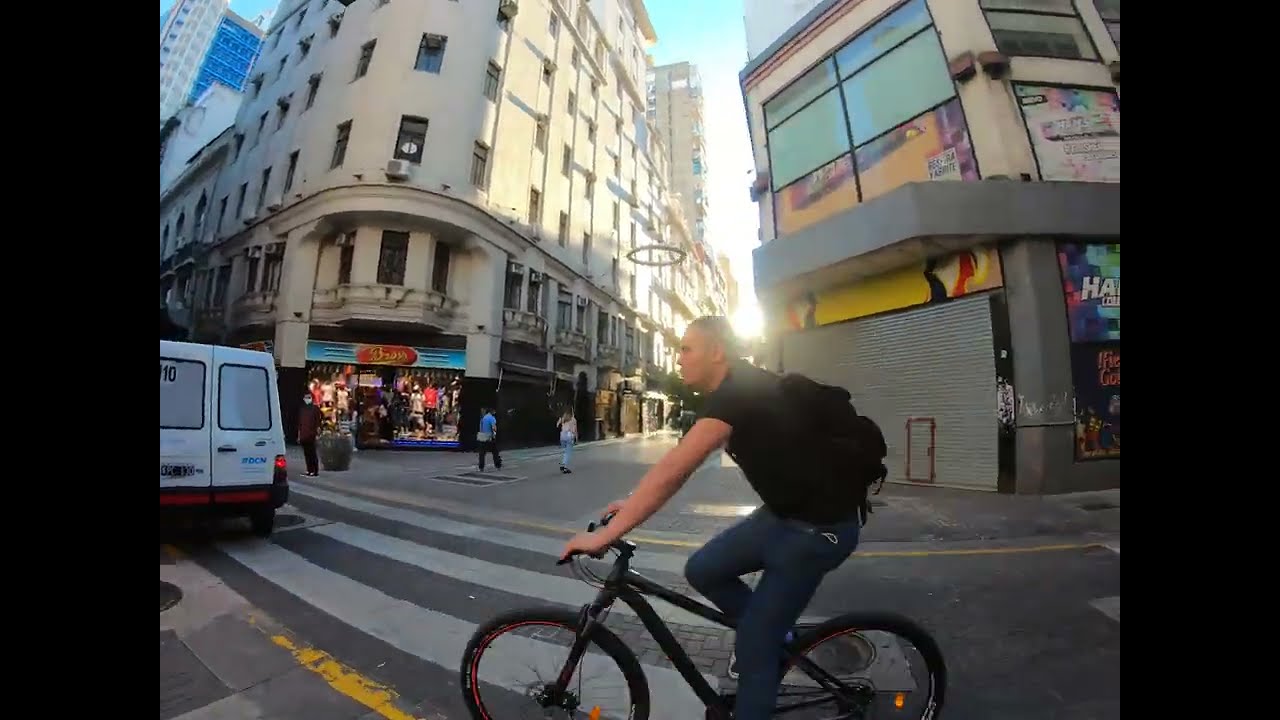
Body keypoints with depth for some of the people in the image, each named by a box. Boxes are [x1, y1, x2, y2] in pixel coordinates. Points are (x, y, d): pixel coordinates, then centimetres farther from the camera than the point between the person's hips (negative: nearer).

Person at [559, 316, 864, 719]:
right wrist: (635, 503, 5)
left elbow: (673, 469, -33)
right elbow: (680, 469, 8)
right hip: (782, 512, 8)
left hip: (819, 527, -8)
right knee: (702, 570, 7)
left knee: (754, 647, 1)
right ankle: (771, 631, 29)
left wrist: (606, 534, -28)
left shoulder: (740, 392, -25)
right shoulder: (733, 392, 5)